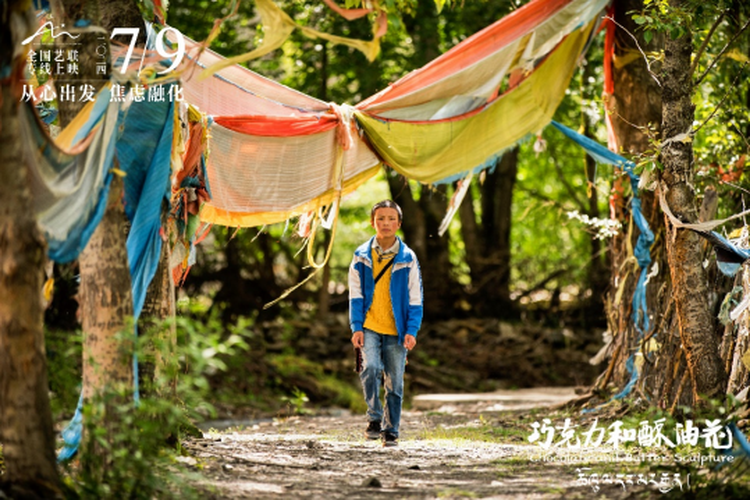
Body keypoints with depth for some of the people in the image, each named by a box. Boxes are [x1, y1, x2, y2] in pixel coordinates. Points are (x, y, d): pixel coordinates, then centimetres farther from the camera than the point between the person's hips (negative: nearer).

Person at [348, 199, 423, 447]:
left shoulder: (407, 258, 2)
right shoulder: (361, 256, 4)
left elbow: (415, 298, 4)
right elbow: (356, 294, 7)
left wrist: (411, 331, -5)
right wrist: (357, 327, -3)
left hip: (396, 331, 0)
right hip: (369, 327, 0)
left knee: (394, 382, 3)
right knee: (371, 368, -22)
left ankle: (391, 431, 14)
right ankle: (374, 417, -5)